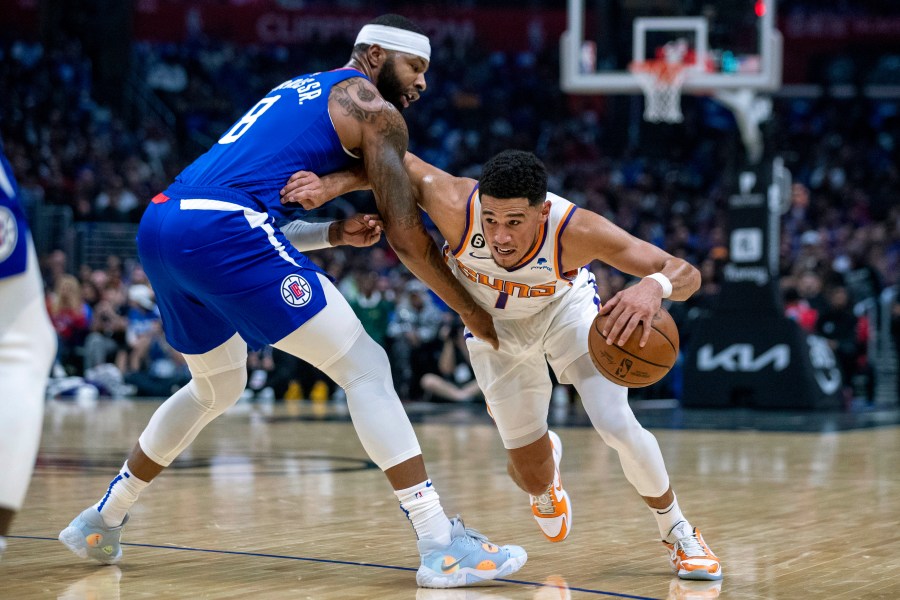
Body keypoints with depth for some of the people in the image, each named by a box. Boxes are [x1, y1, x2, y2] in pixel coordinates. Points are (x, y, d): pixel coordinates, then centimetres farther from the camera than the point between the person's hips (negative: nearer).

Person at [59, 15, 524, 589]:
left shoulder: (297, 92, 32)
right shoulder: (374, 111, 7)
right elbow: (406, 234, 2)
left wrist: (333, 234, 19)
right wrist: (475, 314, 11)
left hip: (159, 225, 9)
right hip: (220, 231, -9)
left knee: (218, 388, 30)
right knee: (366, 368, -3)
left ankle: (102, 521, 38)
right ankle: (442, 545, -10)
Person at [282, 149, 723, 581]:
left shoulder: (575, 230, -42)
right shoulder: (456, 207, -40)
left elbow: (686, 274, -41)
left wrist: (654, 286, -64)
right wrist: (329, 185, -38)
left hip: (565, 306, -1)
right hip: (493, 322, 1)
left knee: (618, 426, -20)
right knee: (531, 476, 5)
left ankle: (678, 533, 9)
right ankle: (547, 458, 46)